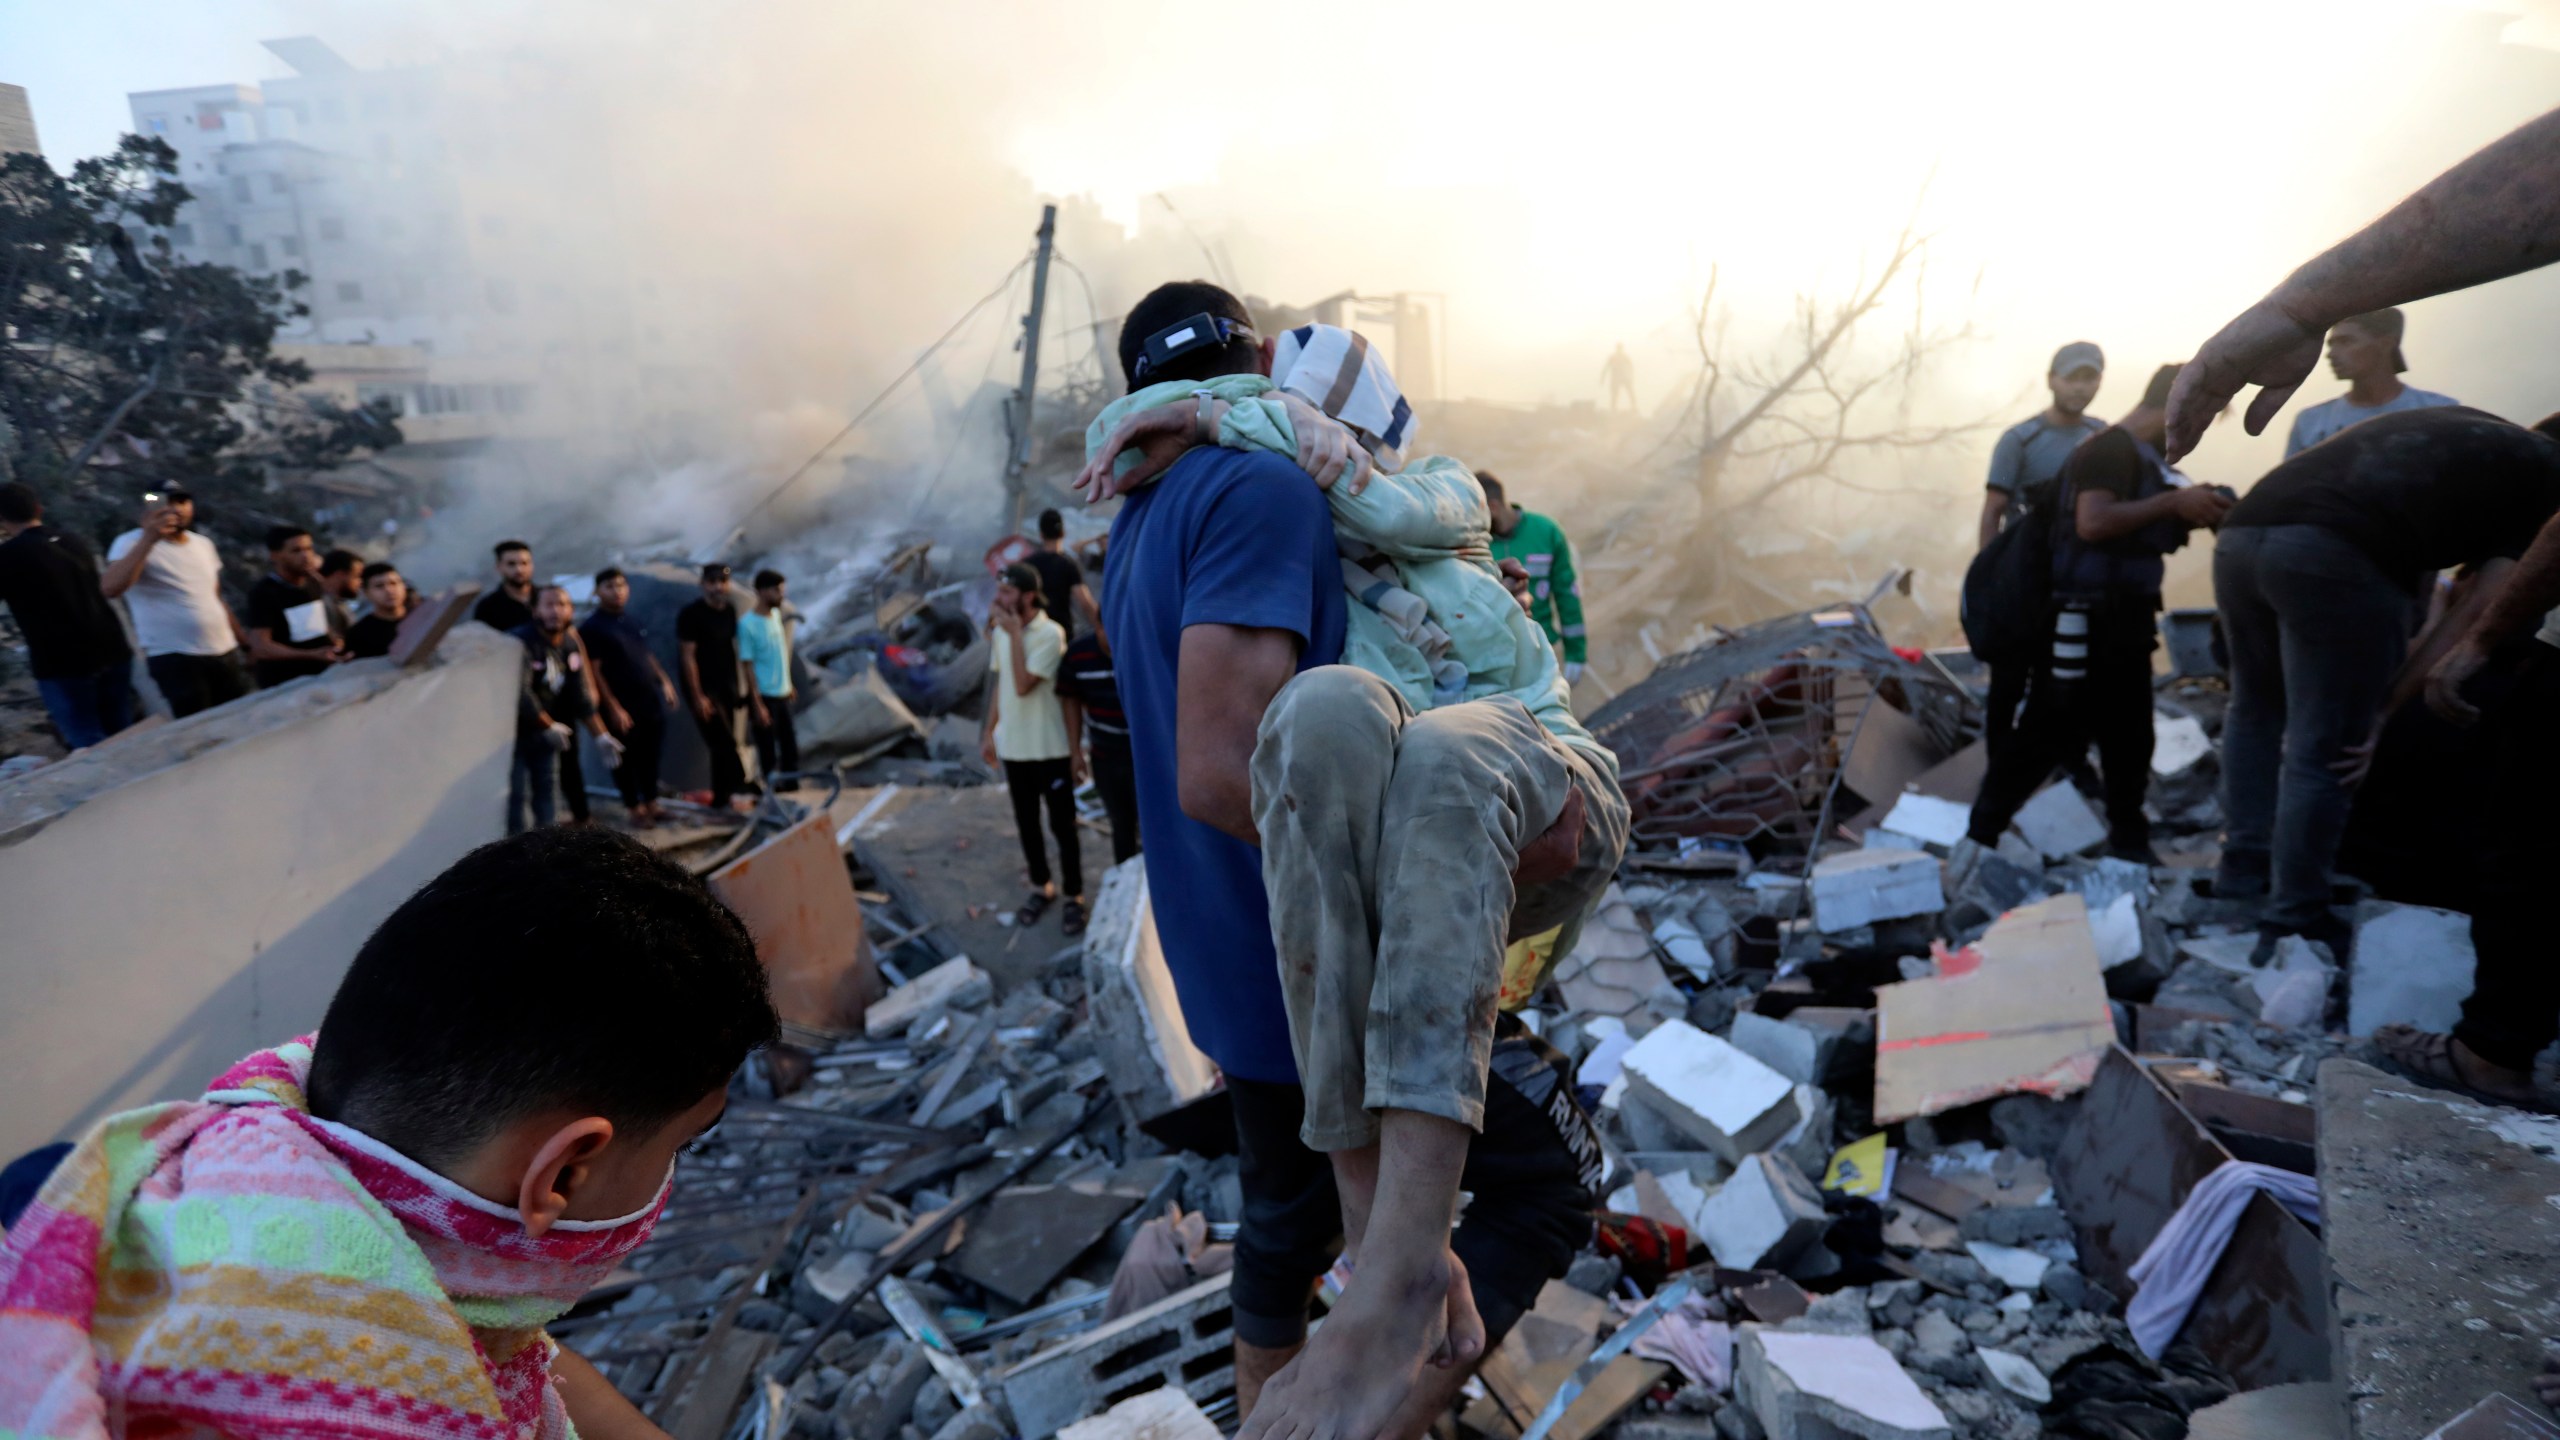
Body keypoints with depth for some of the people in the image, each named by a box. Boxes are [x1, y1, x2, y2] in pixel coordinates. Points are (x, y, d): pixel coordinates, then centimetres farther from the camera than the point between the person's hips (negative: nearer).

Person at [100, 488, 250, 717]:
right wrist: (149, 539, -28)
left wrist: (245, 640, 19)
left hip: (225, 653, 6)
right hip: (175, 658, -6)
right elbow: (110, 589, -24)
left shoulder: (203, 544, 13)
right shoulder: (132, 543, -6)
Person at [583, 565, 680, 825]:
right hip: (623, 707, -6)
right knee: (626, 759, 6)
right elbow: (595, 672, -13)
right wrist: (613, 708, -18)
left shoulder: (633, 621, 11)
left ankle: (651, 802, 26)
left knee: (650, 755, 14)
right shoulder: (592, 628, -10)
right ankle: (634, 806, 17)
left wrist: (665, 682, 14)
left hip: (652, 701, 6)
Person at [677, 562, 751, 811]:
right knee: (724, 743, -8)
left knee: (723, 744, 11)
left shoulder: (730, 611, 5)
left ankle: (721, 798, 20)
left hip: (727, 686, 7)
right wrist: (697, 696, -17)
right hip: (704, 689, -7)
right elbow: (687, 657, -15)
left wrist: (738, 683, 11)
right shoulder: (691, 614, -15)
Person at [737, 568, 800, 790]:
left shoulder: (777, 614, 5)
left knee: (790, 749, 14)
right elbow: (748, 665, -15)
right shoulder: (747, 623, -15)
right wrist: (757, 705, -16)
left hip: (782, 694, 7)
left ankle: (793, 789, 25)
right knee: (768, 751, 2)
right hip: (764, 696, -7)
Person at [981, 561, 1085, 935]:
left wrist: (1014, 634, -24)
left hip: (1049, 748, -6)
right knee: (1026, 823, 17)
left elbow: (1023, 685, -26)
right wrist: (989, 731, 13)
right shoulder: (1000, 631, 2)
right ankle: (1041, 887, 35)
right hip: (1013, 745, 6)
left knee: (1062, 825, 6)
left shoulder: (1050, 633, -19)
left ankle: (1074, 897, 19)